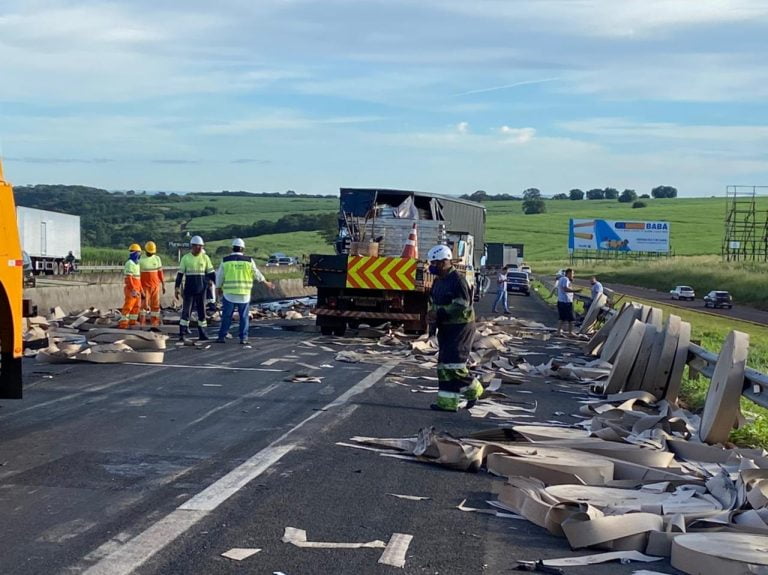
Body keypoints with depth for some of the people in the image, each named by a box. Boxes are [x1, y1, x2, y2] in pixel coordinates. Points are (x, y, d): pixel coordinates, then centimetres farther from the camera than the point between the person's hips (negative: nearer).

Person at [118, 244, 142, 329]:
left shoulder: (136, 263, 15)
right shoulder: (129, 264, -15)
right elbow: (128, 278, -21)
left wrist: (139, 289, 22)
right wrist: (133, 290, -24)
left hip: (136, 289, 9)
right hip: (130, 289, -9)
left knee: (136, 306, 14)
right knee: (128, 306, -9)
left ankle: (132, 321, 22)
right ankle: (123, 322, -8)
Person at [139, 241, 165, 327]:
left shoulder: (157, 259, 7)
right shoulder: (141, 260, -3)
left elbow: (160, 272, 9)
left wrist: (163, 285, 7)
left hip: (155, 285, 3)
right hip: (145, 286, -3)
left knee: (155, 304, 1)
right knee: (144, 304, -5)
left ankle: (154, 322, 6)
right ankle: (142, 322, 6)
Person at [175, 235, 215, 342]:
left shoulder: (205, 257, 3)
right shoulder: (185, 258, -1)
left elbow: (211, 273, 7)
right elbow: (180, 274, 1)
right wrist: (177, 288, -4)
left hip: (201, 290, 2)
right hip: (189, 290, -2)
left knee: (202, 311, 6)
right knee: (186, 311, -3)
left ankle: (202, 333, 14)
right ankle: (182, 333, 1)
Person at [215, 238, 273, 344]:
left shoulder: (226, 261, -1)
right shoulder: (249, 260, -1)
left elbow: (220, 277, 5)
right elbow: (257, 274, 8)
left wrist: (218, 288, 20)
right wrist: (267, 283, 23)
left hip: (229, 293, 0)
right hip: (244, 294, 0)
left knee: (227, 316, 6)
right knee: (244, 316, 8)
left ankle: (222, 337, 6)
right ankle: (243, 338, 6)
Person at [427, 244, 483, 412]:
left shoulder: (458, 280, -16)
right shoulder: (438, 281, 13)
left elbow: (462, 307, -22)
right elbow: (434, 304, 22)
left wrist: (439, 313, -24)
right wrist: (433, 322, 8)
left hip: (460, 327, -9)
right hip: (445, 328, 9)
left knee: (453, 363, -12)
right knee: (444, 364, 8)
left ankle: (473, 390, 8)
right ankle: (448, 402, 12)